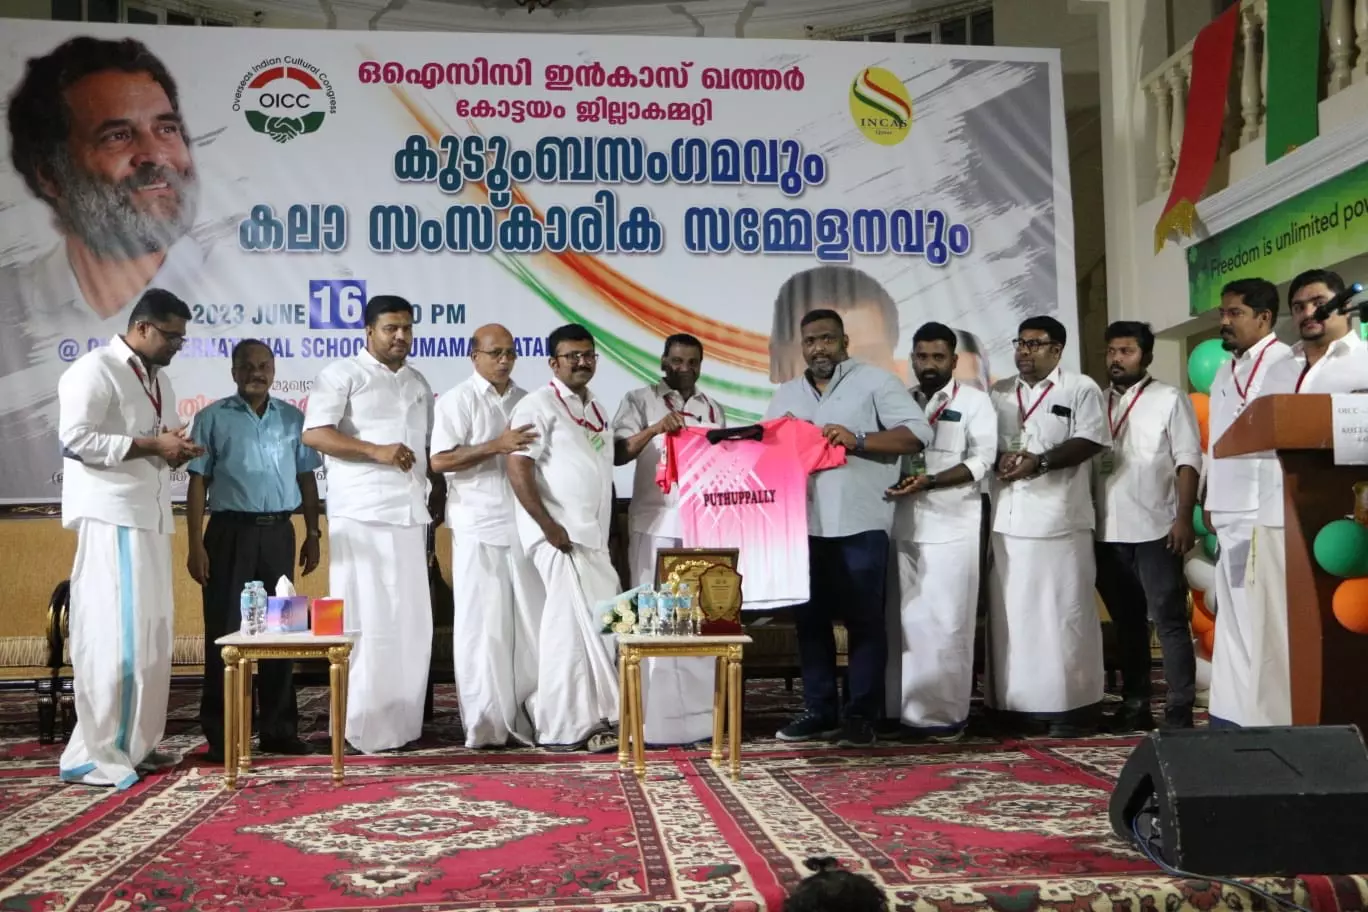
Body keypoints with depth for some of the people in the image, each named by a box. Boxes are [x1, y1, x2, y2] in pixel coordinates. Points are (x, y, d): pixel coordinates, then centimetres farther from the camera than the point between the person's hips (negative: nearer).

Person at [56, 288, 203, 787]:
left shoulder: (159, 379, 19)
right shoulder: (95, 369, -8)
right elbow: (76, 438, -17)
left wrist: (177, 447, 1)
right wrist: (151, 445, -16)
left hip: (149, 518, 9)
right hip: (110, 518, -9)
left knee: (150, 634, 10)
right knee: (114, 634, -9)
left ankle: (134, 743, 19)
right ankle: (95, 754, -4)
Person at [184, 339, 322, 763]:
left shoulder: (293, 418, 11)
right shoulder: (213, 418, 3)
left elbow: (306, 478, 13)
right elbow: (198, 482, 0)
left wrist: (313, 533, 7)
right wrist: (196, 544, -7)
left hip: (279, 532, 3)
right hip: (231, 530, -3)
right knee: (225, 631, -1)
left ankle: (279, 728, 15)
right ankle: (220, 735, 6)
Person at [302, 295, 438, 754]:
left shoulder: (419, 383, 19)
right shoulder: (342, 374, -1)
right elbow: (314, 433, -12)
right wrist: (376, 451, -19)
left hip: (411, 515, 6)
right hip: (361, 517, -6)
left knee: (411, 623, 6)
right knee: (365, 622, -5)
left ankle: (402, 723, 14)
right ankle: (363, 728, 1)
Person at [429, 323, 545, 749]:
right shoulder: (457, 400, -2)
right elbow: (440, 461, -11)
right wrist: (495, 446, -19)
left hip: (524, 526, 5)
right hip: (479, 528, -5)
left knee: (530, 623, 6)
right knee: (482, 626, -1)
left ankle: (528, 717, 15)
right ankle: (485, 724, 6)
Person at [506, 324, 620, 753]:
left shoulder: (595, 408, 17)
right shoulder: (540, 404, -8)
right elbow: (518, 469, -17)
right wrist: (549, 526, -20)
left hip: (592, 536, 8)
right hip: (559, 535, -8)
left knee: (597, 622, 8)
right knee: (575, 624, -8)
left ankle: (589, 718, 15)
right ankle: (570, 726, -2)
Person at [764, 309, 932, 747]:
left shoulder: (874, 380, 1)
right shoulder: (786, 395, 18)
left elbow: (918, 432, -7)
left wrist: (857, 439, -18)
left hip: (860, 525, -5)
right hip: (804, 526, 5)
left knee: (864, 621, -1)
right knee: (810, 619, 9)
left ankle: (862, 715, 6)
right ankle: (818, 711, 18)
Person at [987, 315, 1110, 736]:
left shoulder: (1081, 389, 3)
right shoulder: (999, 393, 17)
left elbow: (1089, 442, -6)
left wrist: (1039, 462, -17)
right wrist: (999, 459, -8)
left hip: (1059, 517, -5)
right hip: (1008, 518, 5)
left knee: (1064, 612, -3)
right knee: (1010, 612, 6)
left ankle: (1073, 706, 3)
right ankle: (1014, 703, 13)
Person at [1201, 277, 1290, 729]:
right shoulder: (1225, 373, 19)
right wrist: (1210, 501, 15)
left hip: (1268, 513, -8)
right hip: (1231, 514, 8)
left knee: (1268, 619, -6)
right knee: (1235, 619, 10)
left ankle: (1268, 716, -2)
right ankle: (1235, 713, 15)